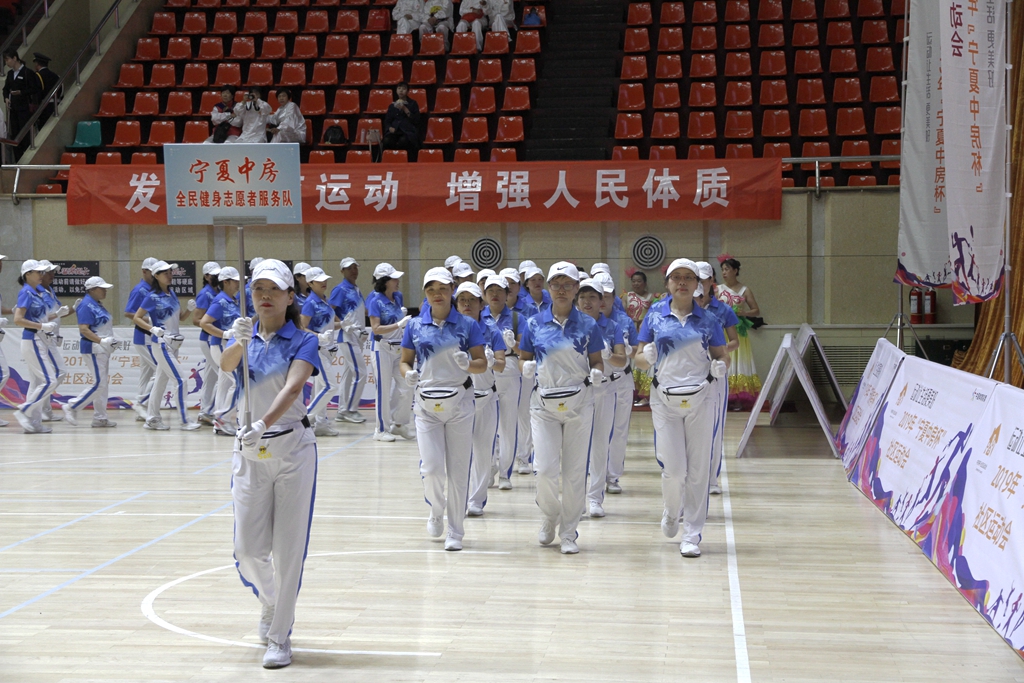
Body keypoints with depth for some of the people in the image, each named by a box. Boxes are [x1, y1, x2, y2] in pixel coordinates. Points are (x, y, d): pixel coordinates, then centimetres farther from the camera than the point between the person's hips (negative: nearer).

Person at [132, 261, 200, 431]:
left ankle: (152, 419, 20)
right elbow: (137, 318, -8)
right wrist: (152, 328, -22)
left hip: (173, 343, 7)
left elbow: (180, 317, 16)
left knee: (161, 380, 12)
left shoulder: (172, 293, 10)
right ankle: (184, 421, -6)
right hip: (161, 344, -7)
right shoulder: (153, 297, -10)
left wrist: (189, 308, -4)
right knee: (180, 380, -10)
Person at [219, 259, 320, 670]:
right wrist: (238, 344, -41)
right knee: (248, 550, 1)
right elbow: (226, 365, -18)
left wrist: (263, 425, -39)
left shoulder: (303, 342, -5)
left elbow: (292, 388, -23)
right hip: (250, 451, 3)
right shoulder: (245, 335, 5)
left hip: (293, 449, -3)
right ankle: (269, 602, 33)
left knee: (289, 548, -2)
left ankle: (280, 636, 8)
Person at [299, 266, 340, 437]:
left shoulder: (324, 300, 12)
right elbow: (302, 328, -18)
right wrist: (320, 337, -29)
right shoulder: (310, 302, -13)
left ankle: (321, 423, 16)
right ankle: (305, 418, -6)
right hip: (316, 348, -8)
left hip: (327, 348, 8)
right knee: (327, 387, -13)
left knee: (320, 386, 11)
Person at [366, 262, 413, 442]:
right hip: (383, 348, -6)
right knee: (384, 390, 0)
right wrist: (398, 325, -26)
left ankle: (399, 424, 22)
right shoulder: (376, 301, -12)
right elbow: (375, 328, -18)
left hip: (400, 348, 6)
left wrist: (404, 315, 2)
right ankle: (381, 429, 10)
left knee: (406, 388, 6)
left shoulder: (398, 296, 7)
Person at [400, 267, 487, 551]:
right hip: (427, 403, 1)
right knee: (431, 468, -7)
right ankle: (436, 509, 25)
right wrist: (408, 373, -14)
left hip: (459, 402, -1)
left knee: (458, 470, 1)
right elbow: (405, 361, 9)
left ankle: (455, 532, 14)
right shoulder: (415, 326, 4)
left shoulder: (467, 325, 0)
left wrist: (468, 363, -22)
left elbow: (483, 363, 0)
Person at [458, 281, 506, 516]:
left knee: (484, 449, 5)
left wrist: (491, 361, -31)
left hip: (486, 396, 1)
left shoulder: (491, 330, -2)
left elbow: (501, 365, -9)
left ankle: (477, 500, 17)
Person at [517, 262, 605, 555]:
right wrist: (527, 367, -14)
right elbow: (524, 360, 8)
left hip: (579, 402, 0)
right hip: (544, 402, 0)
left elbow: (597, 362, 8)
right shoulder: (535, 324, 2)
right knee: (545, 467, -9)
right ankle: (549, 516, 20)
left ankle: (568, 531, 15)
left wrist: (597, 374, -14)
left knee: (575, 470, 3)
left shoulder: (587, 325, 2)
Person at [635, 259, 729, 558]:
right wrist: (647, 357, -18)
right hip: (664, 398, 0)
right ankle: (672, 511, 28)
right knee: (673, 469, -4)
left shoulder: (707, 320, 3)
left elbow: (722, 354, 10)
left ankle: (692, 534, 10)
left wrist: (719, 366, -13)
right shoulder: (655, 316, 3)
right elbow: (639, 358, 5)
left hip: (700, 399, 1)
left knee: (698, 469, 1)